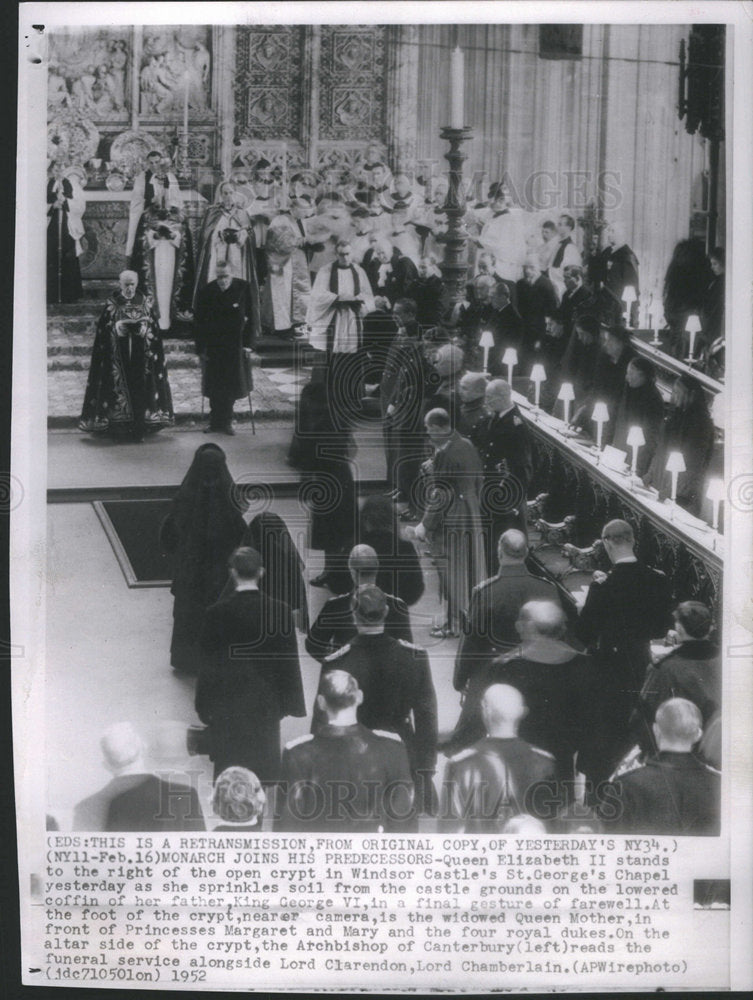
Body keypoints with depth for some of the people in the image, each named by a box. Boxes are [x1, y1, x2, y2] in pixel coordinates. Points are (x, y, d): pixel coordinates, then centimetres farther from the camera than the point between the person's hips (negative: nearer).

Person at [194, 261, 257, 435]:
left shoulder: (244, 289, -7)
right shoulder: (206, 292, -5)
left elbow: (252, 318, -3)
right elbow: (199, 322, -1)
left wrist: (248, 344, -8)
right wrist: (201, 348, -5)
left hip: (236, 345, -1)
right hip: (213, 346, 1)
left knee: (231, 384, 4)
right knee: (214, 386, 5)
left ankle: (225, 422, 16)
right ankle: (216, 422, 15)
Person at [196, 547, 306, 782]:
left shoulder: (217, 613, -13)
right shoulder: (279, 611, -10)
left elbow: (209, 663, -7)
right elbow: (289, 659, -3)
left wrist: (204, 706, 3)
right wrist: (291, 702, 7)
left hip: (227, 704, -1)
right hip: (266, 704, 1)